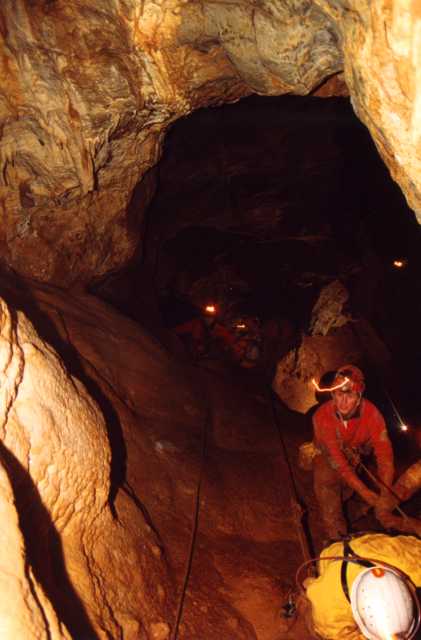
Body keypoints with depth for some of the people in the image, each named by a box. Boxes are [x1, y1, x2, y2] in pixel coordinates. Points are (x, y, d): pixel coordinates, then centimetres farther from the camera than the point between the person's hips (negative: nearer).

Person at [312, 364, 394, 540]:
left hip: (357, 461, 1)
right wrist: (362, 490, -36)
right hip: (328, 461, -1)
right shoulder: (322, 416, -31)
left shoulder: (371, 413, -30)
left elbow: (384, 454, -29)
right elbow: (335, 458, -32)